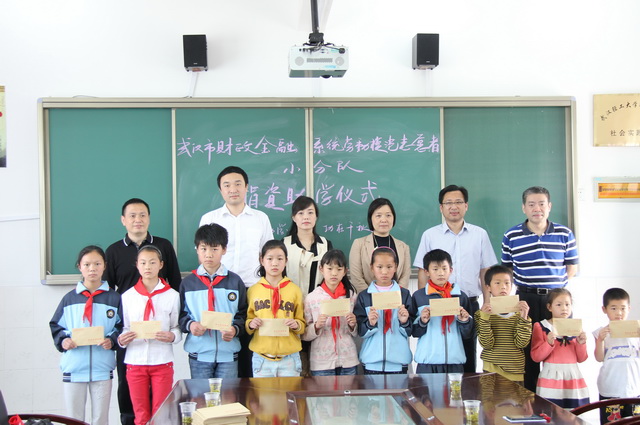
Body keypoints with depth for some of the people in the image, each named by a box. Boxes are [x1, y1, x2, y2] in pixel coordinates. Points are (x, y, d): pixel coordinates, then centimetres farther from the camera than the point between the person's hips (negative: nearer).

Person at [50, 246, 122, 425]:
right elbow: (55, 326, 7)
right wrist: (63, 341, -11)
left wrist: (112, 340, -14)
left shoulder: (113, 298, 3)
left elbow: (121, 326, 4)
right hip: (73, 368, 1)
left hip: (102, 368, 0)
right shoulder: (69, 298, 4)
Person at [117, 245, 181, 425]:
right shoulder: (127, 296, 4)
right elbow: (123, 328, 3)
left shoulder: (172, 295, 0)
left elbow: (178, 328, -1)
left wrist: (172, 336, -22)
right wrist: (121, 339, -18)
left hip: (162, 361, -1)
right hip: (135, 361, 1)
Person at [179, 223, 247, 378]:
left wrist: (235, 329, -14)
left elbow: (243, 313, 4)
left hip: (228, 353, 0)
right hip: (198, 354, 0)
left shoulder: (235, 281, 4)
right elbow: (180, 314, 6)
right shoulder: (188, 283, 5)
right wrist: (189, 325, -14)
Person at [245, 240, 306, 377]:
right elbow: (247, 322, 10)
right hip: (261, 357, 0)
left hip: (289, 357, 0)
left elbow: (302, 324, 7)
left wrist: (297, 325, -14)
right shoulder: (253, 291, 4)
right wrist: (250, 324, -11)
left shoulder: (294, 290, 3)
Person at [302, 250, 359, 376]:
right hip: (321, 362, -1)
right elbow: (304, 335, 0)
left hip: (347, 360, 2)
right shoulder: (312, 298, -2)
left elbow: (357, 333, 10)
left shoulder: (351, 295, 3)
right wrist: (317, 326, -18)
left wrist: (353, 325, -10)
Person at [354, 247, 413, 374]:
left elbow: (411, 331, 3)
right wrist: (370, 323, -19)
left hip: (398, 359, 0)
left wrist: (404, 322, -17)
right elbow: (360, 331, 0)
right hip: (372, 360, 0)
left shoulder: (404, 294, 4)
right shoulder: (364, 296, 3)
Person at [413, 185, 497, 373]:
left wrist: (487, 306, 3)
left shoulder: (480, 235, 7)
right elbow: (423, 273, 5)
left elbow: (485, 273, 9)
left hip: (470, 305, 1)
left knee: (468, 357, 8)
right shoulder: (429, 235, 4)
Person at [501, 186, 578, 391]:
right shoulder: (511, 236, 1)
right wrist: (522, 286, -3)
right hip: (526, 299, -1)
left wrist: (555, 285, -2)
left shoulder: (564, 234, 4)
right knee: (528, 351, 5)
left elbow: (572, 267, 9)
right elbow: (506, 269, 9)